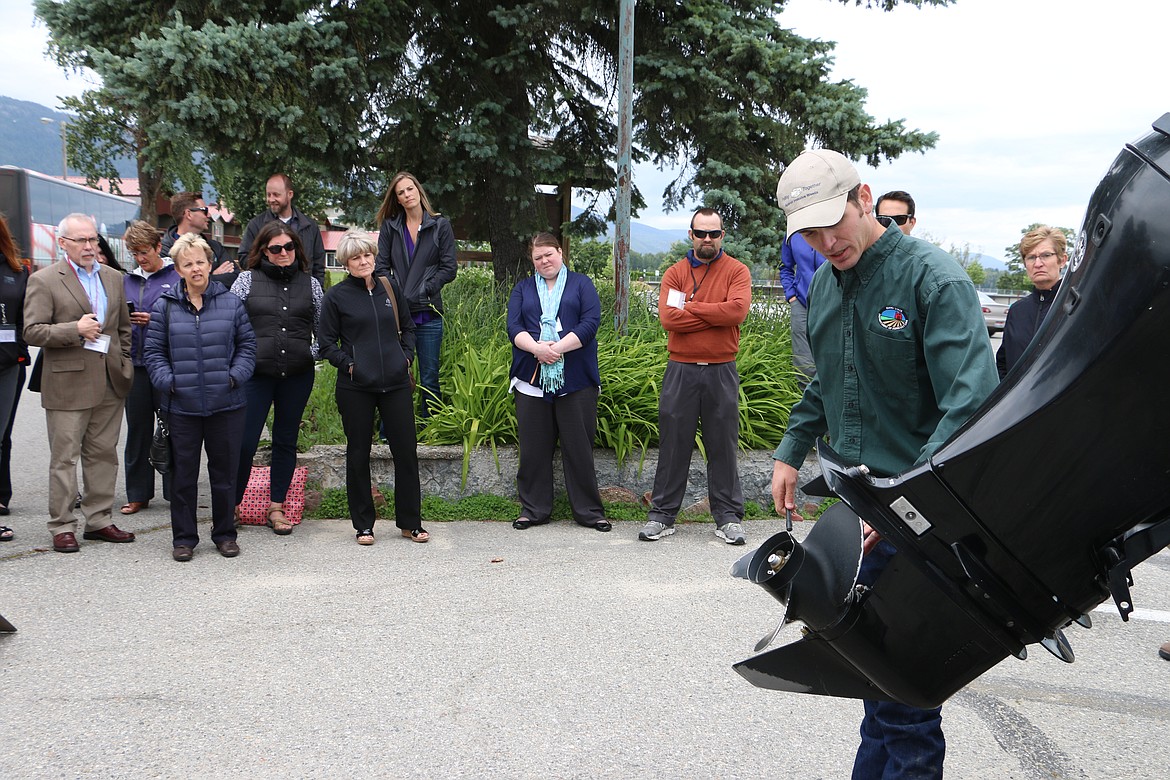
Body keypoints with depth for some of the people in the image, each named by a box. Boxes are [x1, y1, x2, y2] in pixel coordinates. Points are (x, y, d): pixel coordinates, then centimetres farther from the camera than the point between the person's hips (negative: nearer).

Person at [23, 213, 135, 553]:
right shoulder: (44, 280, -4)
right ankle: (62, 527, 9)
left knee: (103, 454, 11)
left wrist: (124, 364, 11)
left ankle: (99, 520, 20)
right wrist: (74, 330, -19)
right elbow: (32, 331, -10)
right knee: (64, 458, 1)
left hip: (110, 384, 5)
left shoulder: (113, 278, 13)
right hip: (68, 384, -5)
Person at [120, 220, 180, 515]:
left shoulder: (177, 276, -2)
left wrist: (154, 320, -15)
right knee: (137, 429, 9)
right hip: (136, 363, 5)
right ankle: (138, 494, 17)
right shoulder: (127, 281, 15)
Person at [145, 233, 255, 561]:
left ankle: (225, 533, 23)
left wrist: (235, 376, -7)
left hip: (226, 403, 0)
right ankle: (183, 537, 18)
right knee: (183, 473, 7)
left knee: (224, 471, 9)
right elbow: (154, 351, 6)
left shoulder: (231, 303, 4)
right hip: (182, 405, 0)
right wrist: (167, 381, -9)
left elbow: (247, 345, 7)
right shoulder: (165, 306, 3)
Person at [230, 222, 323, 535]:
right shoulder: (247, 280, 5)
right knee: (244, 441, -4)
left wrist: (311, 355, 6)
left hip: (297, 376, 2)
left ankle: (276, 507, 18)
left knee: (286, 441, 9)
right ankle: (232, 505, 11)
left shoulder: (310, 284, 9)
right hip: (255, 372, -2)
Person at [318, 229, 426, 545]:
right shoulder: (336, 296, -1)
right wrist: (348, 364, -10)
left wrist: (406, 356, 6)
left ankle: (410, 522, 15)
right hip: (355, 388, -3)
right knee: (358, 454, 6)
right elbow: (326, 343, 2)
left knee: (406, 451, 3)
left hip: (396, 383, 3)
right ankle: (363, 525, 18)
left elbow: (408, 327, 19)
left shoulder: (390, 287, 9)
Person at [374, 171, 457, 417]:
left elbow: (448, 268, 1)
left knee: (429, 379, 3)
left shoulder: (440, 226, 6)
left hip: (428, 313, -1)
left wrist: (421, 292, -9)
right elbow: (382, 266, 6)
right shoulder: (389, 226, 11)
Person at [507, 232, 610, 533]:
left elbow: (591, 322, -4)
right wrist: (537, 348, -16)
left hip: (576, 380, -2)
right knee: (534, 447, 4)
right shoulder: (523, 288, 16)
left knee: (579, 447, 0)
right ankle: (533, 509, 14)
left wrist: (558, 347, -15)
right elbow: (513, 327, 3)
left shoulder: (581, 284, 10)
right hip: (532, 380, 2)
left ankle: (588, 511, 8)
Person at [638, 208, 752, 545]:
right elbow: (667, 317, -9)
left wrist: (690, 307, -9)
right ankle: (662, 515, 14)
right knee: (673, 444, 6)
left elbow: (738, 310, -15)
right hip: (681, 369, 1)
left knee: (723, 446, 4)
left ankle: (729, 517, 13)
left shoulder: (736, 271, 3)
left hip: (721, 371, -1)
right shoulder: (675, 273, 7)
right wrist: (715, 315, -11)